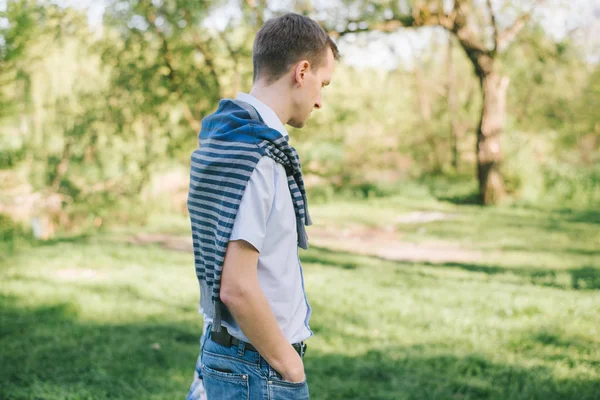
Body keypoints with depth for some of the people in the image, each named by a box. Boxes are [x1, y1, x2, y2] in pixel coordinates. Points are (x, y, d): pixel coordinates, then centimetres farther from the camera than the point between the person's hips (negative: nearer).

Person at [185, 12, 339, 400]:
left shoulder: (222, 135, 7)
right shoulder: (258, 155, -22)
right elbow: (237, 288, -25)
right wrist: (289, 366, -13)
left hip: (224, 349, 9)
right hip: (260, 368, -9)